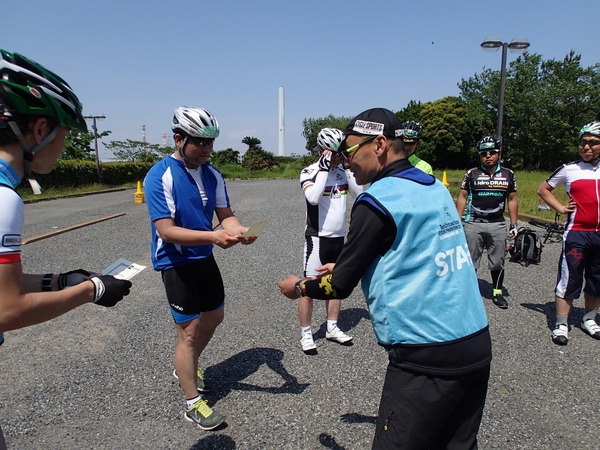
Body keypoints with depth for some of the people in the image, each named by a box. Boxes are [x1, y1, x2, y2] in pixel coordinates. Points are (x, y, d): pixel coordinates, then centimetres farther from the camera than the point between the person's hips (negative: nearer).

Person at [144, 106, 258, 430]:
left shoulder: (212, 175, 0)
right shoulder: (159, 176, -19)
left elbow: (225, 215, 0)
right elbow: (166, 230, -25)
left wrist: (239, 230, -23)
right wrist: (213, 236, -35)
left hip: (204, 258, 7)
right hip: (176, 262, -7)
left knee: (214, 317, 19)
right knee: (189, 331, -1)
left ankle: (185, 368, 45)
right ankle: (193, 404, 17)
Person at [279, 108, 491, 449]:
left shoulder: (376, 201, -14)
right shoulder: (436, 187, 9)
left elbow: (340, 287, -8)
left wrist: (298, 287, 11)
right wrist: (348, 267, 23)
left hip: (427, 359, -8)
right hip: (478, 345, 8)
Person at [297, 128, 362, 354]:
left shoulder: (343, 170, 7)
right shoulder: (310, 172, -10)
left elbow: (359, 193, -3)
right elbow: (313, 197, -27)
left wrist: (348, 167, -8)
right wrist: (324, 167, -24)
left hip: (339, 237, 6)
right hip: (317, 238, -6)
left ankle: (332, 328, 30)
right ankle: (305, 334, 13)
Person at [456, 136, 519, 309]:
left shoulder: (508, 174, 6)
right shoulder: (471, 173, 1)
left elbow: (512, 200, 9)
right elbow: (462, 197, 3)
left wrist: (514, 225, 5)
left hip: (497, 225, 2)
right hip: (473, 224, -1)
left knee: (498, 262, 9)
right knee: (470, 262, 5)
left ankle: (497, 293, 24)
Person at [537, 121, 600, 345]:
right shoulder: (569, 169, 0)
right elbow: (543, 189, 10)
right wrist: (560, 208, -1)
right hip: (577, 233, -3)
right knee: (569, 280, -4)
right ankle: (561, 325, 6)